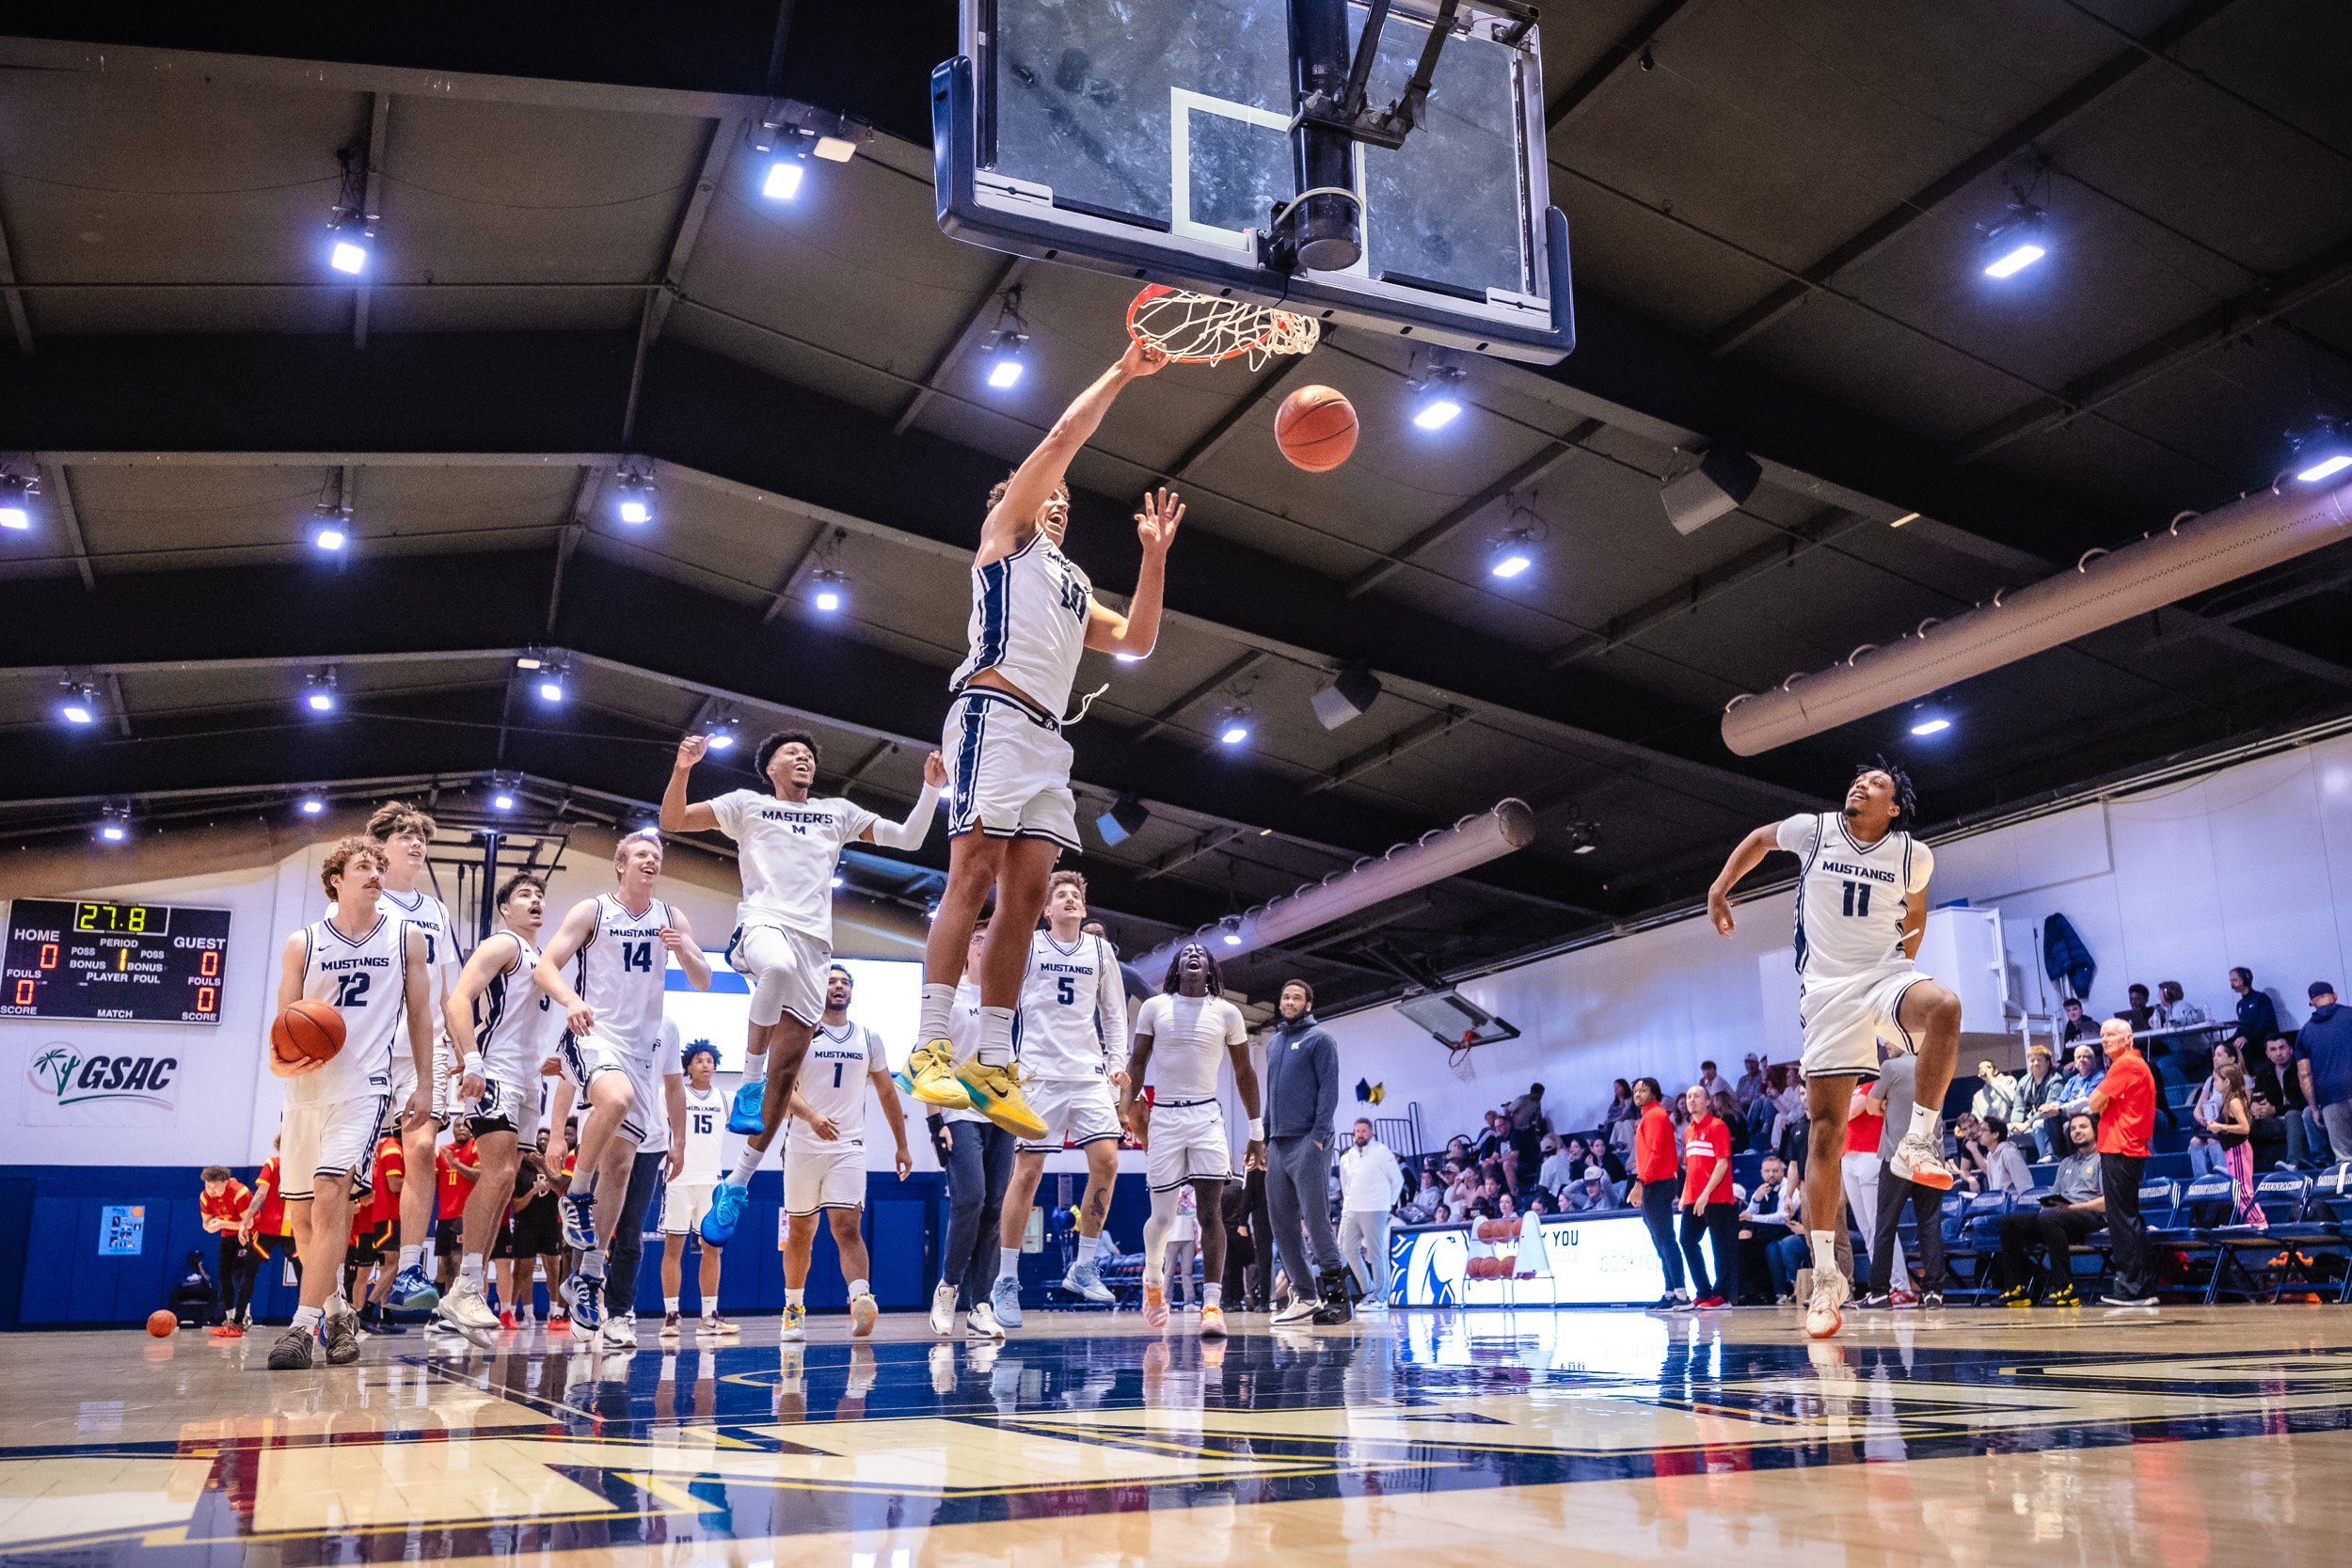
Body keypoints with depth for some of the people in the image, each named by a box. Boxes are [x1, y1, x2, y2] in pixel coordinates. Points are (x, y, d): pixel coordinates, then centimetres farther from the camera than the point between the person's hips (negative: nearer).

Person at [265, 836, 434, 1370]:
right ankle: (338, 1311, 28)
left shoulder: (406, 940, 6)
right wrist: (281, 1061, -12)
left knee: (330, 1194, -20)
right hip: (305, 1086, 3)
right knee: (302, 1212, 9)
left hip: (363, 1085, -3)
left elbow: (420, 1015, 10)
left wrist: (424, 1085, 4)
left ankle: (304, 1324, -18)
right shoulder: (302, 945, 8)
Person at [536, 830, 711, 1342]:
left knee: (620, 1163, 2)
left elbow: (703, 982, 8)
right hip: (593, 1036, -4)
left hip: (643, 1048, 5)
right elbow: (544, 967, -8)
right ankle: (577, 1195, -15)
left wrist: (684, 950, -14)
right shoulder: (592, 911, -2)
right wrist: (571, 1000, -29)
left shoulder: (671, 918, 9)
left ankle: (589, 1275, 12)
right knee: (617, 1098, -37)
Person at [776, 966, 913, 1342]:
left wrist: (902, 1146, 15)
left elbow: (886, 1092, 16)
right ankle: (794, 1309, 26)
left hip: (849, 1147, 0)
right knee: (800, 1232, 10)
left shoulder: (868, 1037, 9)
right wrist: (812, 1116, -27)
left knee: (847, 1226, -16)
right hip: (803, 1146, 0)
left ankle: (861, 1303, -31)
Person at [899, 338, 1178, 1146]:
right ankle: (931, 1048, -19)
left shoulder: (1072, 584, 33)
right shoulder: (1006, 531, 14)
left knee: (1024, 896, -2)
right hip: (995, 711, -7)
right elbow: (1063, 436, 6)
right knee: (973, 875, -17)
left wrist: (1154, 555, 19)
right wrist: (1120, 374, 10)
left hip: (1047, 737, 8)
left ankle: (993, 1065, -4)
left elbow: (1136, 641, 23)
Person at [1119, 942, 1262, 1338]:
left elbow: (1244, 1073, 10)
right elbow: (1137, 1061, 6)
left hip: (1207, 1117, 0)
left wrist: (1257, 1131, 9)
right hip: (1163, 1116, 0)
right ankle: (1153, 1281, 30)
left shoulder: (1226, 1013, 5)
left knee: (1210, 1210, -12)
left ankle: (1212, 1305, -13)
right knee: (1162, 1216, 1)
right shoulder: (1154, 1007, 4)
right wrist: (1126, 1106, -10)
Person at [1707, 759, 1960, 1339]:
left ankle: (1917, 1141, -21)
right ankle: (1826, 1276, -3)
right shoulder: (1814, 830, 0)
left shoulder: (1914, 855, 1)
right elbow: (1760, 838, 20)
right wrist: (1719, 888, 14)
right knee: (1825, 1126, -7)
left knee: (1943, 1006, -37)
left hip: (1886, 975, 1)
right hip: (1828, 988, 0)